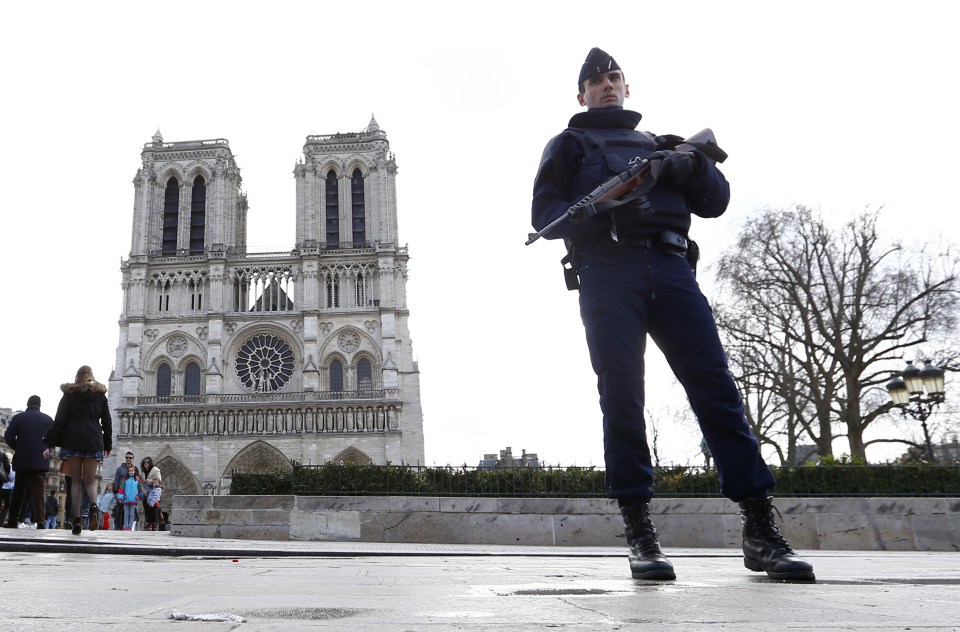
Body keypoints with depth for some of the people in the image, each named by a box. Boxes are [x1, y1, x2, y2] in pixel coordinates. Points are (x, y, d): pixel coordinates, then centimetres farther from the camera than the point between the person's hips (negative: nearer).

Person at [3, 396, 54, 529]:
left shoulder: (18, 417, 1)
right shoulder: (48, 419, 3)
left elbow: (8, 436, -4)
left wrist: (18, 448, 11)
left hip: (22, 460, 1)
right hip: (41, 461, -1)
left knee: (18, 492, 12)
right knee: (38, 491, -3)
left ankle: (13, 520, 12)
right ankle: (39, 521, -13)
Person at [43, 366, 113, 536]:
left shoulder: (70, 393, 6)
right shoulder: (100, 395, 10)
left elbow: (59, 420, 0)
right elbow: (106, 422, 10)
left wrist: (50, 444, 0)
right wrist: (108, 444, 18)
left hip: (72, 442, -1)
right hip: (93, 442, 1)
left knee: (75, 481, 5)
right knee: (90, 480, 5)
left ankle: (76, 521, -2)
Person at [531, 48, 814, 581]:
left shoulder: (659, 145, 32)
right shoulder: (570, 145, 23)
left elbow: (716, 202, 21)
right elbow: (545, 214, 8)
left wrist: (691, 166, 0)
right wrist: (598, 208, -11)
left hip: (669, 267, 2)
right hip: (607, 272, -2)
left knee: (716, 386, -10)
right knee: (622, 395, -11)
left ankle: (761, 528, -11)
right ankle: (640, 531, -9)